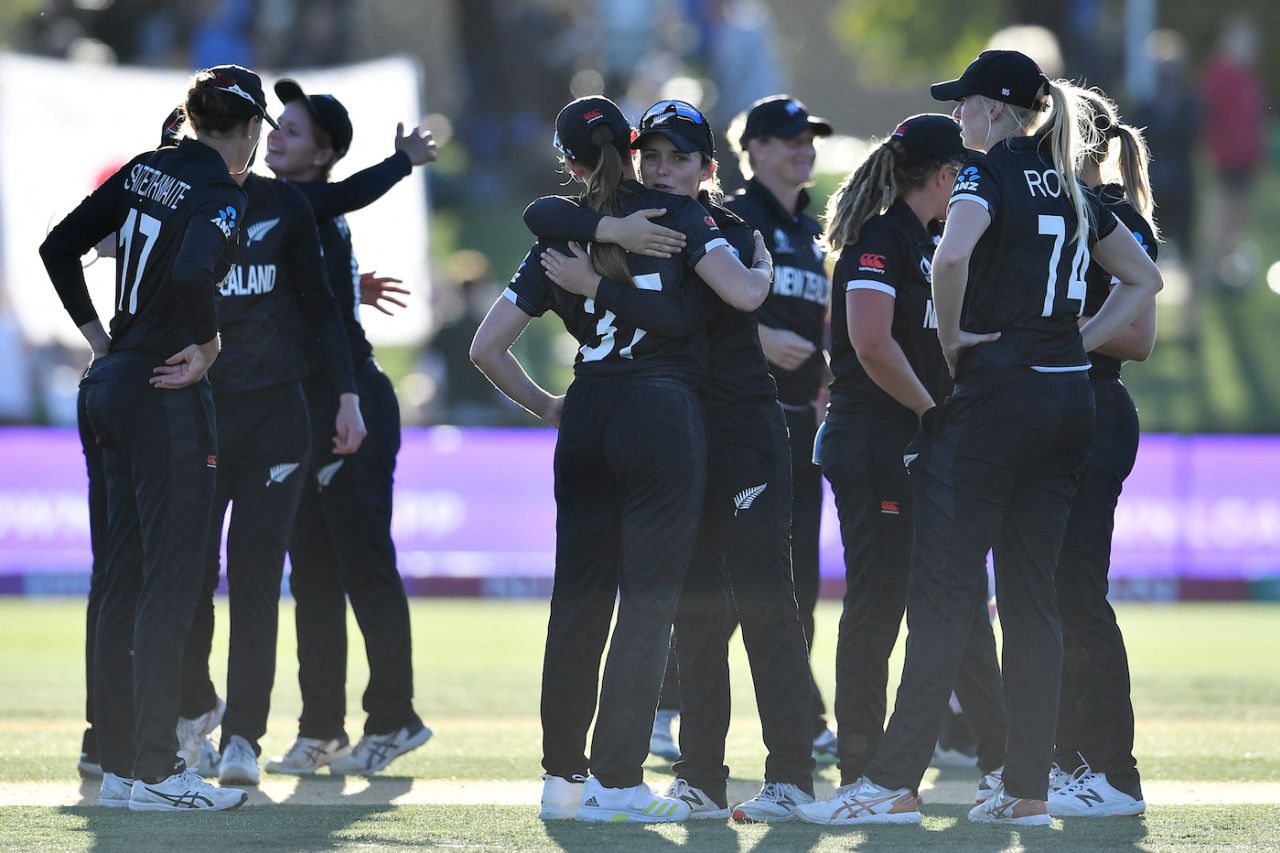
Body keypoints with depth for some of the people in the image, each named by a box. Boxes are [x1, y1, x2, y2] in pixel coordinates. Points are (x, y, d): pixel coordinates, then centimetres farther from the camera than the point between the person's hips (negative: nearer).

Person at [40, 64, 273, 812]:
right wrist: (207, 346, -15)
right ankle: (155, 771, -5)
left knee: (127, 578, 11)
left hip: (114, 383, 8)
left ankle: (120, 765, 14)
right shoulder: (222, 193, -12)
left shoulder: (145, 170, 10)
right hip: (170, 393, -8)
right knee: (170, 583, -5)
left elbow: (60, 246, 14)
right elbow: (192, 272, -31)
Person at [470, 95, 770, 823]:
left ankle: (563, 775, 13)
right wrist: (765, 263, 7)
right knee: (648, 600, -2)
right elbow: (745, 293, -15)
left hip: (588, 416, 4)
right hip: (664, 414, -4)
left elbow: (487, 347, 8)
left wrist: (544, 406, 20)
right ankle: (617, 781, -6)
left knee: (579, 598, 10)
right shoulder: (677, 216, -2)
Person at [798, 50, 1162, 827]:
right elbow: (1144, 280, 22)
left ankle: (896, 785, -9)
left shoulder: (990, 172, -8)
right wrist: (1077, 345, 13)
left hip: (995, 391, -7)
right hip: (1069, 399, 7)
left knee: (945, 591, -7)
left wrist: (951, 337, -13)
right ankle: (1028, 789, 7)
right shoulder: (1070, 188, 15)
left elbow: (953, 256, -27)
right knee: (1032, 595, 9)